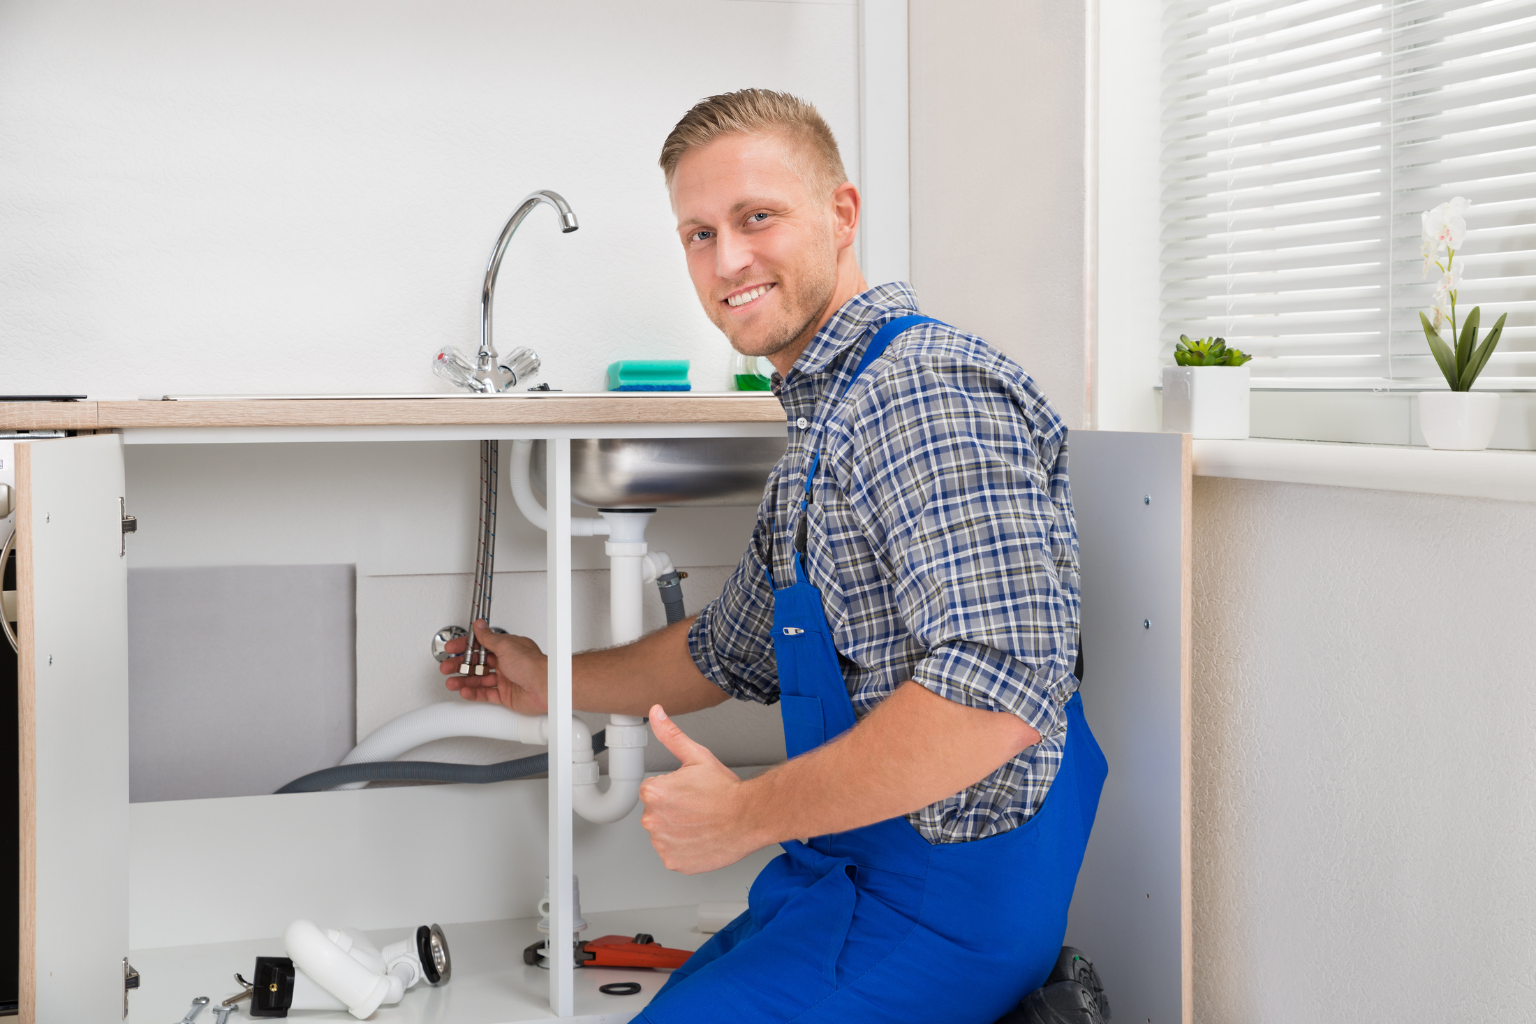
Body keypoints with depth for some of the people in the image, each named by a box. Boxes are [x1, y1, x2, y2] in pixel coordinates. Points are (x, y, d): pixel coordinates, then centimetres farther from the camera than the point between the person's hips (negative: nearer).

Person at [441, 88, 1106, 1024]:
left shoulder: (927, 388, -19)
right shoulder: (824, 420, 15)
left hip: (938, 900, -10)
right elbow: (732, 653, 29)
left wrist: (747, 814, -21)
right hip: (844, 878, 10)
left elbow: (1000, 685, -31)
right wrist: (555, 684, 31)